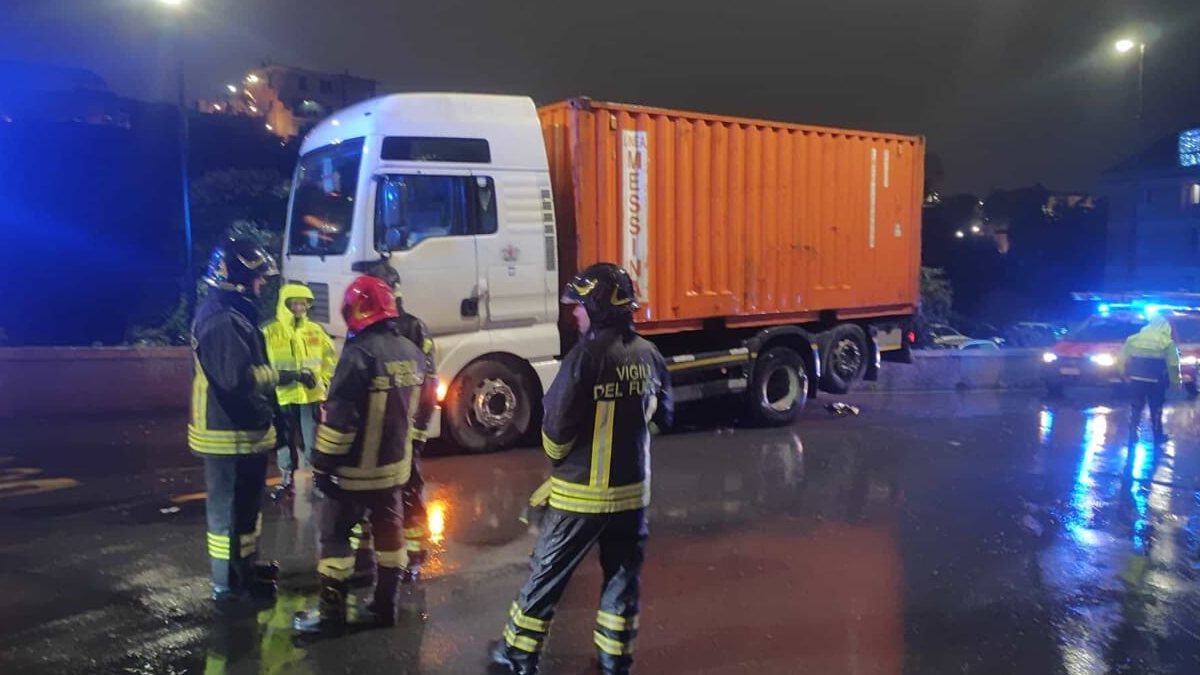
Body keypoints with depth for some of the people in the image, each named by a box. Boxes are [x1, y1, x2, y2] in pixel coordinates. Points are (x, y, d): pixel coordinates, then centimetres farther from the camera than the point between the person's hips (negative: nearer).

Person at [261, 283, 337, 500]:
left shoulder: (315, 331, 4)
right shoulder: (269, 331, -6)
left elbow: (330, 358, 13)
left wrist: (323, 381, 2)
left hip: (311, 395, 2)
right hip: (283, 396, -1)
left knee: (312, 440, 7)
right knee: (285, 440, 11)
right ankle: (287, 479, 25)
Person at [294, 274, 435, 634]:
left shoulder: (359, 352, -20)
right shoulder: (412, 353, 5)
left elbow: (339, 415, -22)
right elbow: (421, 411, 14)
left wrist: (323, 462, -14)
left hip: (355, 467, -7)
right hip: (395, 464, 7)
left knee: (334, 533, 6)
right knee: (389, 531, 15)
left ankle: (331, 611, 11)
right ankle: (386, 604, 24)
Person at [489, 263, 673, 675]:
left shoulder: (586, 356, -19)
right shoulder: (649, 356, 0)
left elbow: (557, 424, -17)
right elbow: (661, 416, 11)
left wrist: (557, 456, 4)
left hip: (582, 491, -5)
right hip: (633, 489, 5)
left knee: (547, 574, 10)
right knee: (623, 575, 17)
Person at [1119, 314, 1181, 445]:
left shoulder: (1133, 339, 7)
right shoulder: (1167, 342, -3)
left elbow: (1121, 359, 8)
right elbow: (1173, 365, -9)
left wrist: (1125, 374, 17)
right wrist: (1175, 381, 2)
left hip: (1136, 378, 3)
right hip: (1156, 380, -3)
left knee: (1136, 407, 14)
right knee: (1156, 408, 11)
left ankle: (1133, 434, 15)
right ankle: (1158, 436, 20)